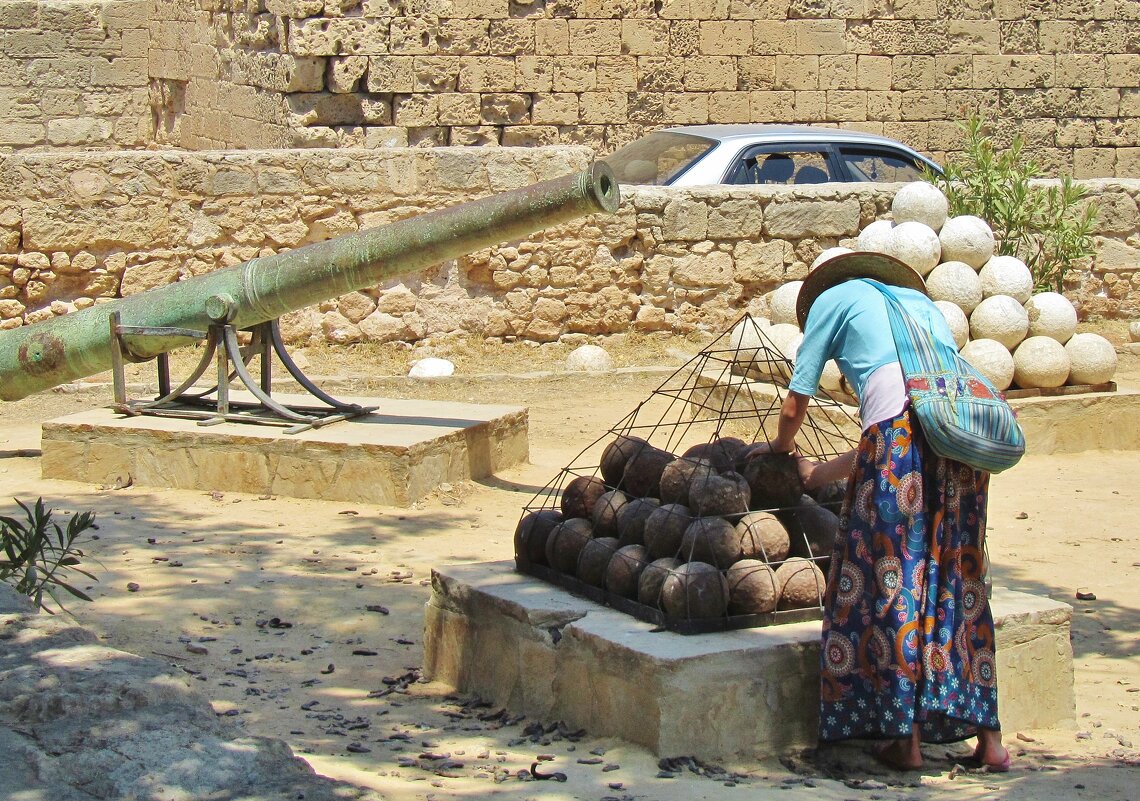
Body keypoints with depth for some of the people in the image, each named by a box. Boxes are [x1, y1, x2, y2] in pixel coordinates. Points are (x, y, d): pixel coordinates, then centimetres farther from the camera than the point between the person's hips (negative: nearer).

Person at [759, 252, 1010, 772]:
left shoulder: (833, 298, 21)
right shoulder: (922, 302, 36)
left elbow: (795, 405, 22)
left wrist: (782, 447, 45)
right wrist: (822, 473, 45)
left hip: (900, 423, -5)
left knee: (892, 576, 3)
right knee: (959, 575, 13)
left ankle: (906, 738, 6)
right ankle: (989, 738, 14)